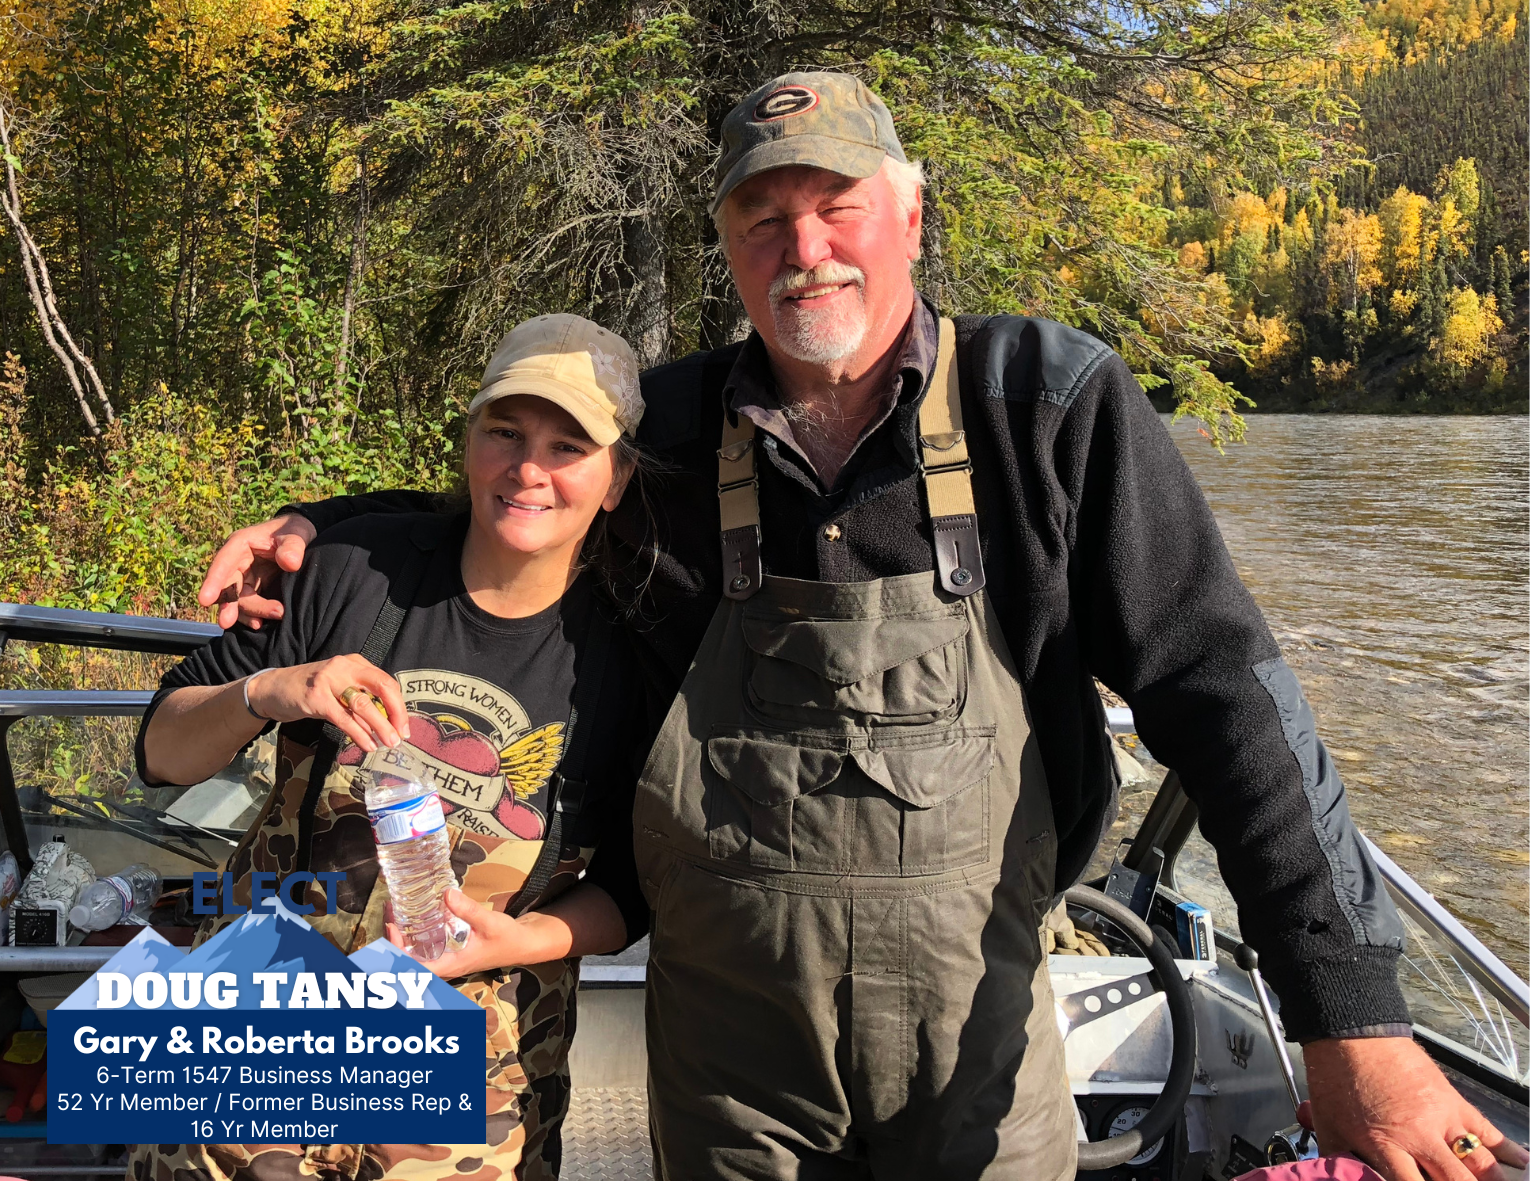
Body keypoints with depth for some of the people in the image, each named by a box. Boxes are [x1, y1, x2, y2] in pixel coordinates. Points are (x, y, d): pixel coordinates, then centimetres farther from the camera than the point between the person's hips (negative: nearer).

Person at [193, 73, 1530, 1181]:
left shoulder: (1048, 400, -10)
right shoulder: (677, 427, -2)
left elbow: (1219, 687, -12)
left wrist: (1354, 1015, -17)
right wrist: (324, 523, 3)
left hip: (971, 1020, -2)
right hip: (726, 1026, 2)